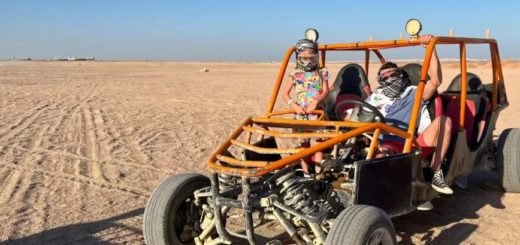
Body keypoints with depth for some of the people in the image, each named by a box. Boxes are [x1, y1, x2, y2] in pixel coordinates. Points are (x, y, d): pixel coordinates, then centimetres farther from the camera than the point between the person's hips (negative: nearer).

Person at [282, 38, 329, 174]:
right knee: (304, 144, 7)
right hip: (300, 114, 1)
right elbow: (285, 93, 3)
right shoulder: (295, 75, 5)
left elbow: (325, 91, -3)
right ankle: (305, 173, 15)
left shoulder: (321, 73, 5)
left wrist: (315, 102, -21)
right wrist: (295, 106, -12)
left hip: (316, 112, -1)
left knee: (317, 143, -5)